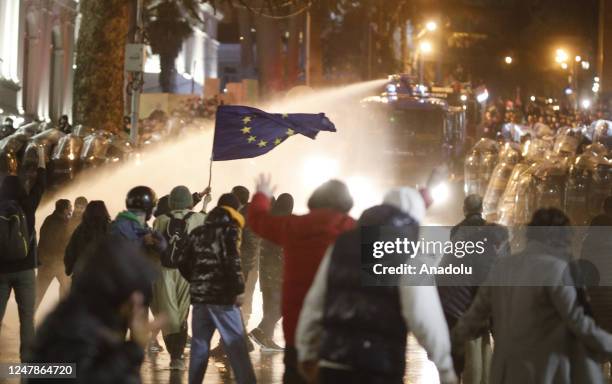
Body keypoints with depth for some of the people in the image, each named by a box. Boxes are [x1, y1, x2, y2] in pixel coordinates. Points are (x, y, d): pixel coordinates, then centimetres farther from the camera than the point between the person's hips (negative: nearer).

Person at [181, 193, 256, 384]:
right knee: (235, 344, -4)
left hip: (199, 295, 6)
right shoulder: (229, 229, -4)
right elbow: (232, 262, -16)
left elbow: (185, 265, 13)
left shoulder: (198, 232, 13)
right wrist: (239, 289, -11)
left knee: (199, 343, 11)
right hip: (222, 296, -6)